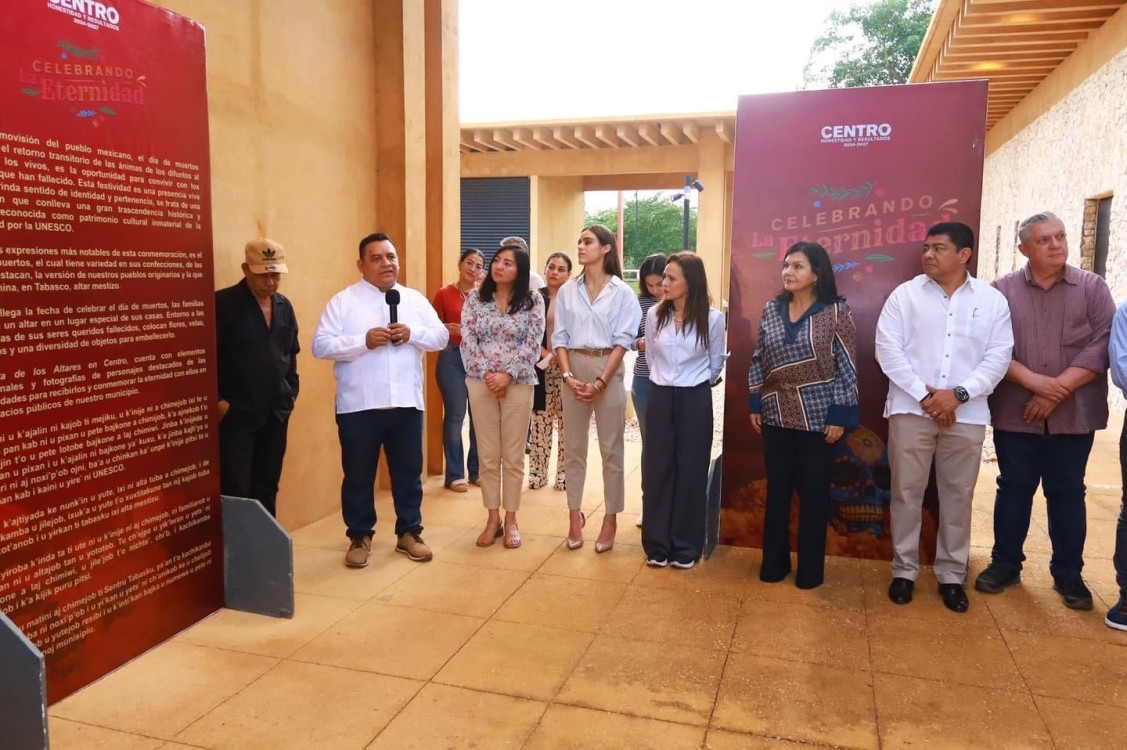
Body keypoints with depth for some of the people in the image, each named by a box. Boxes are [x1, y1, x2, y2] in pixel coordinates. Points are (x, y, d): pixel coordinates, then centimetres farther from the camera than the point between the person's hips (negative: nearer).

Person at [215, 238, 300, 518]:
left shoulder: (284, 306, 9)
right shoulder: (224, 303, -9)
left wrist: (292, 390, 10)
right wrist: (217, 400, -13)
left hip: (276, 412, 6)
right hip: (236, 412, -5)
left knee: (267, 487, 13)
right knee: (236, 491, -2)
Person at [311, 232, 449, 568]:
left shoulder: (415, 299, 10)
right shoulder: (343, 301, -1)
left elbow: (441, 336, 7)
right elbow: (321, 345, -8)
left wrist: (413, 334, -12)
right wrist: (364, 341, -19)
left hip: (406, 402, 3)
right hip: (358, 405, -3)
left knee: (409, 472, 12)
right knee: (358, 475, 8)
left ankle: (409, 533, 26)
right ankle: (360, 537, 23)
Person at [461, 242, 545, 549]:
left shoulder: (533, 300, -1)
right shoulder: (476, 299, 5)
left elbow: (533, 343, -7)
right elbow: (467, 340, -1)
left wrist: (507, 375, -15)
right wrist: (486, 374, -12)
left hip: (518, 384, -1)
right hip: (481, 383, 2)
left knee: (513, 456, 6)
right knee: (488, 455, 7)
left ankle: (511, 519, 19)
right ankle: (492, 518, 19)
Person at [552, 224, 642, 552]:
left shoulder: (622, 292, -2)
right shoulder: (567, 291, 6)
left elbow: (623, 341, -6)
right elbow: (560, 337, 4)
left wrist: (601, 381, -14)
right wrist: (567, 375, -9)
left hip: (608, 370, -3)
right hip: (574, 370, 3)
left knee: (611, 450, 3)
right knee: (575, 448, 8)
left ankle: (610, 519, 13)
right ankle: (575, 516, 19)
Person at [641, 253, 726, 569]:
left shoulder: (712, 318, -8)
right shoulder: (655, 314, -1)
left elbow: (716, 364, 6)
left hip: (695, 401, -2)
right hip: (661, 398, 2)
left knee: (691, 471, 5)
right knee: (656, 469, 5)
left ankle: (686, 546, 17)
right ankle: (657, 544, 16)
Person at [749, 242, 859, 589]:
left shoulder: (835, 311, -7)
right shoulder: (772, 308, 5)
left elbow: (847, 367, -8)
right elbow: (758, 359, 10)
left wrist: (839, 416, -12)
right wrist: (755, 404, 7)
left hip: (818, 416, -4)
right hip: (776, 415, 4)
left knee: (813, 492, 6)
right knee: (776, 489, 11)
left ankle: (810, 568, 20)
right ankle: (774, 562, 24)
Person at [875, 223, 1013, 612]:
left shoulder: (992, 300, 4)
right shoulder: (905, 294, 1)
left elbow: (998, 357, -1)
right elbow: (888, 349, -5)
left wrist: (958, 394, -13)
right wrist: (924, 396, -12)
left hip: (967, 414, 1)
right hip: (911, 410, -1)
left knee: (958, 496, 9)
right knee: (907, 493, 5)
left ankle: (952, 575, 23)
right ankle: (904, 570, 19)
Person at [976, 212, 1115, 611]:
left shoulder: (1092, 287, 2)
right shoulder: (1002, 290, 1)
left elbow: (1102, 345, -7)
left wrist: (1057, 390, -15)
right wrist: (1033, 381, -17)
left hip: (1074, 414, 0)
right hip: (1015, 413, 0)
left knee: (1067, 492, 10)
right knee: (1013, 488, 9)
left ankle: (1068, 573, 22)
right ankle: (1005, 563, 22)